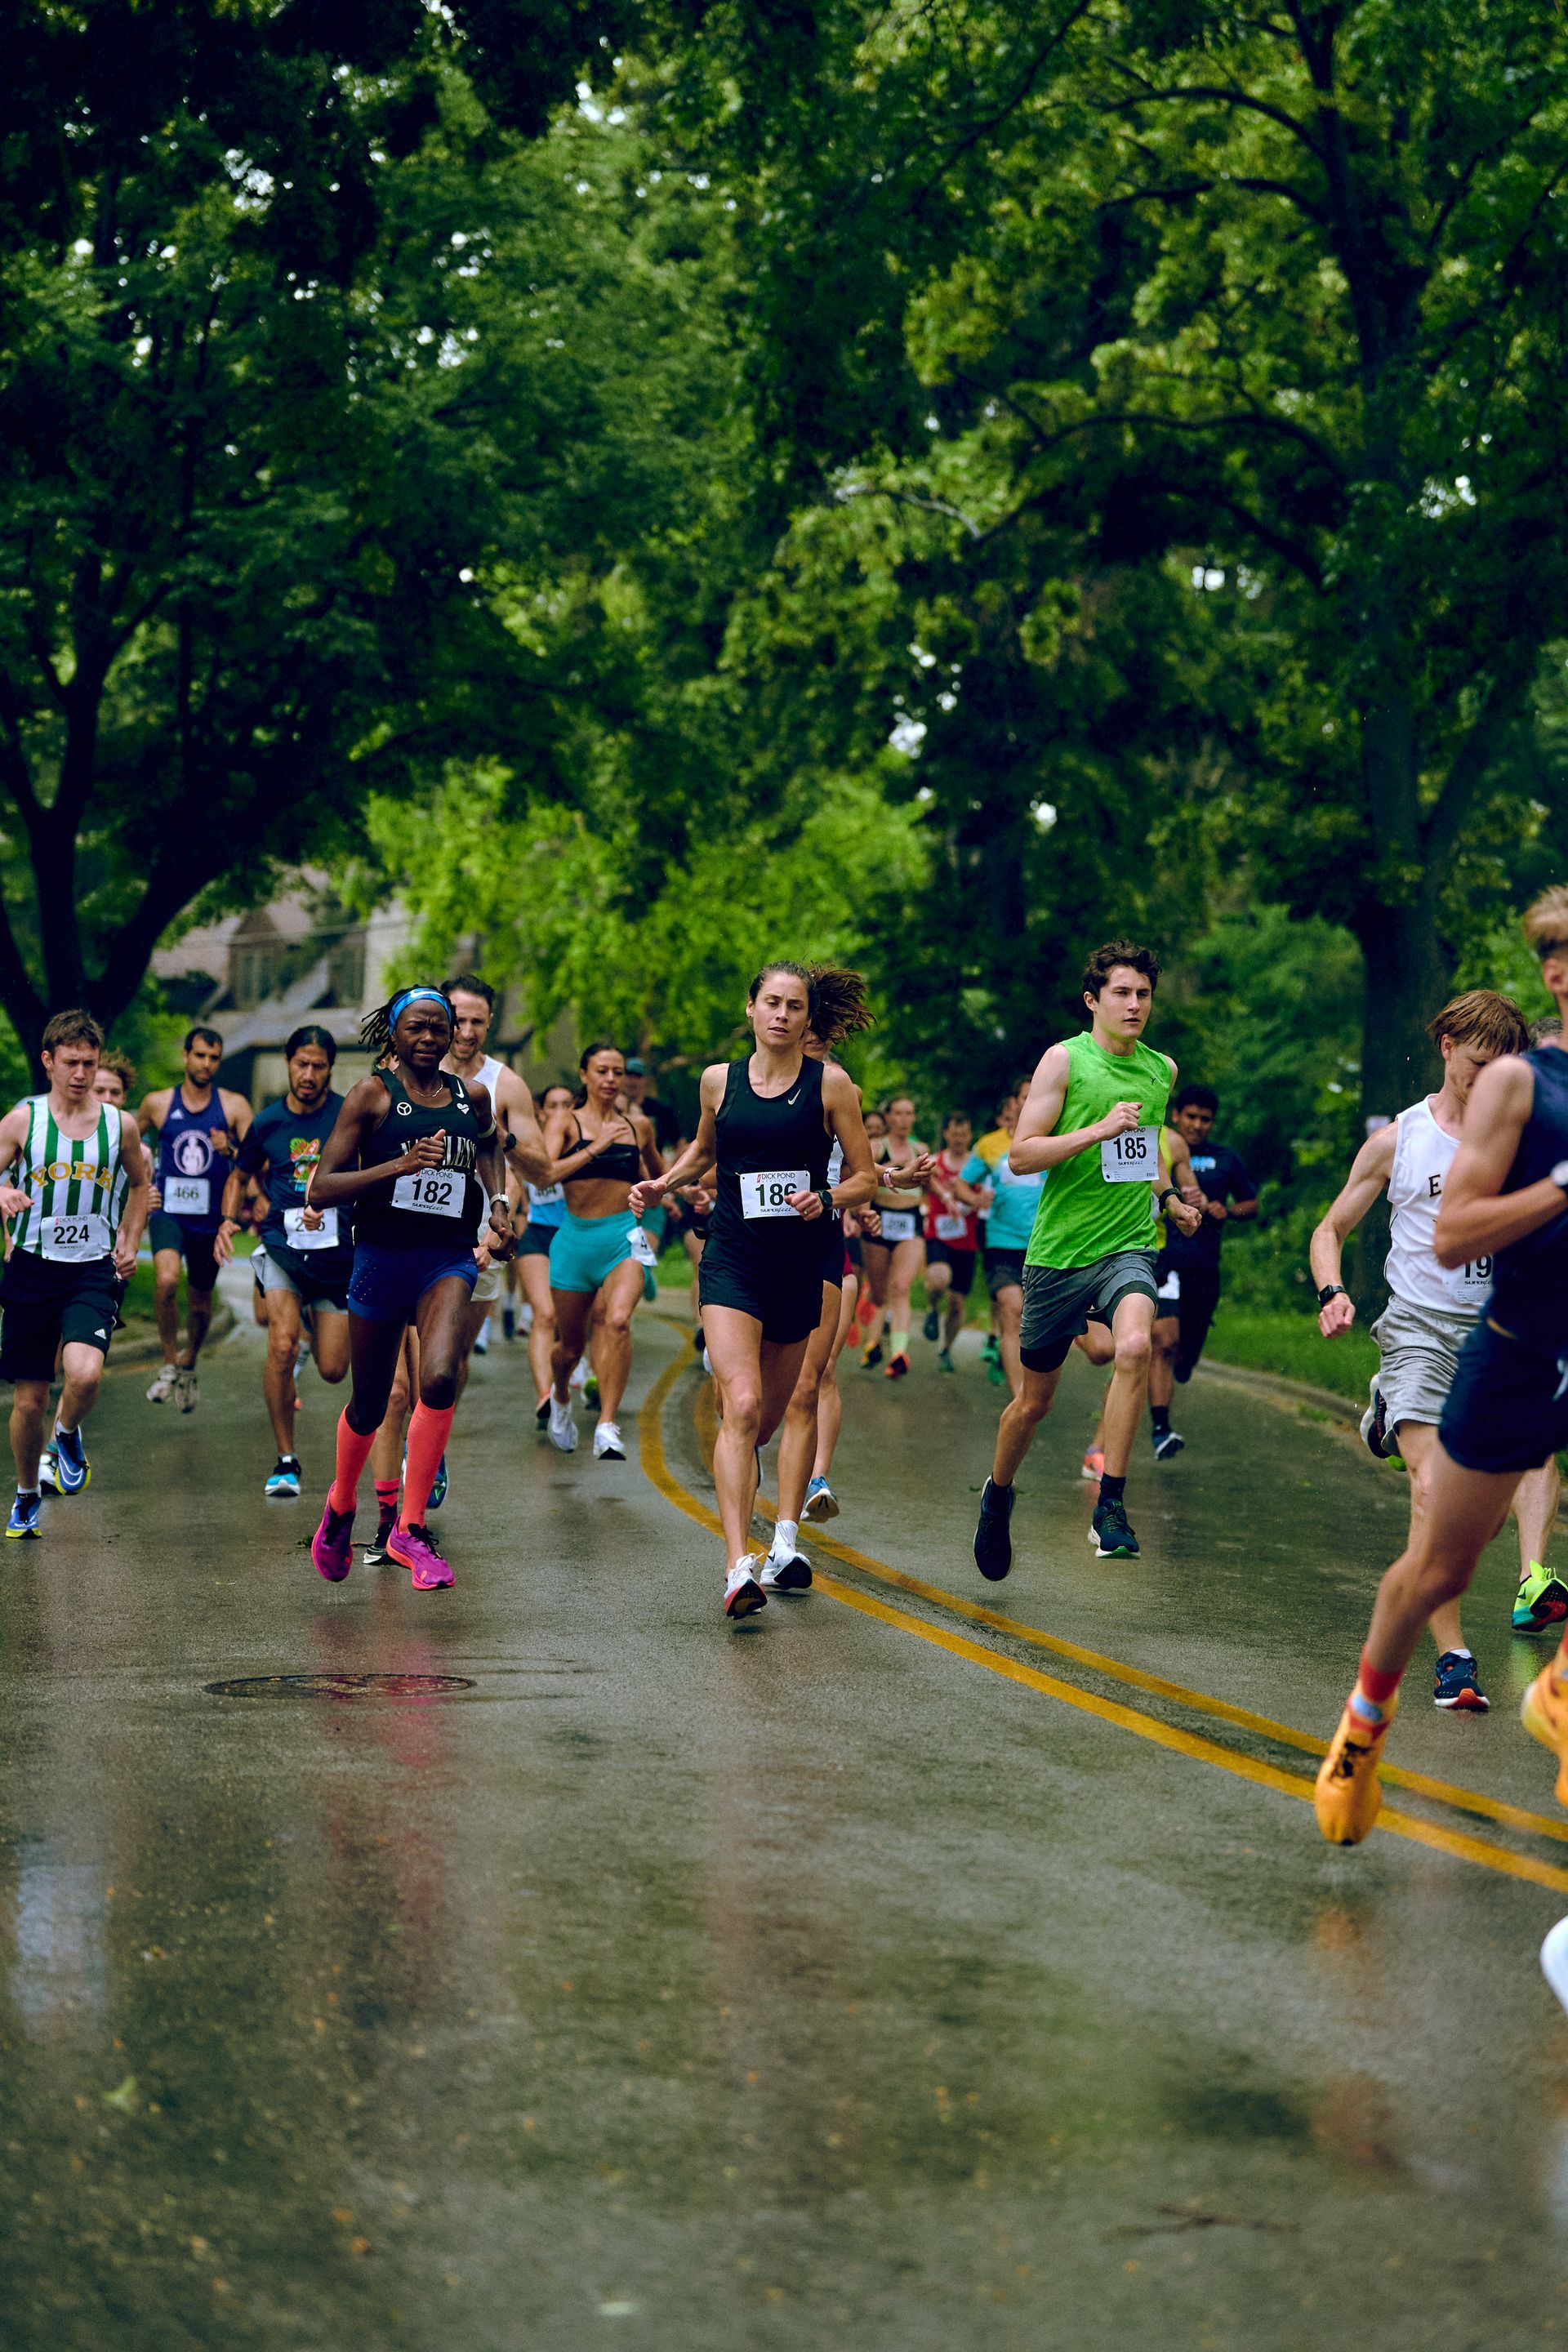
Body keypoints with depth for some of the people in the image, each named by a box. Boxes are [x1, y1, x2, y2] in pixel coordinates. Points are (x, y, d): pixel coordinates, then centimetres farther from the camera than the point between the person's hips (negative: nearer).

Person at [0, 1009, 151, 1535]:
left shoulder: (121, 1125, 3)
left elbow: (140, 1184, 20)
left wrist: (130, 1244, 10)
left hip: (94, 1271, 0)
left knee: (85, 1374, -26)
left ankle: (68, 1434, 9)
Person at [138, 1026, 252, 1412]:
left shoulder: (234, 1106, -1)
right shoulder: (158, 1103, 2)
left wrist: (232, 1150, -26)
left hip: (211, 1217, 1)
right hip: (168, 1211, -1)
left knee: (200, 1301, 14)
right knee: (166, 1279, -28)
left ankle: (189, 1365, 43)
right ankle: (170, 1364, -12)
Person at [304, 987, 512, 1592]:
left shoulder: (473, 1098, 7)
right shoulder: (372, 1094, -4)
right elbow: (320, 1189, -10)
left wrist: (497, 1203, 13)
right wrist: (399, 1165, -20)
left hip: (449, 1258, 1)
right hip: (382, 1254, -1)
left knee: (440, 1379, -25)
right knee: (369, 1405, 11)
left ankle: (410, 1527, -13)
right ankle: (341, 1505, 43)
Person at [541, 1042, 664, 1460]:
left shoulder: (637, 1125, 10)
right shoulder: (566, 1121, 1)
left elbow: (658, 1171, 32)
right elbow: (545, 1174, -17)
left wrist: (653, 1193, 14)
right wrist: (593, 1149, -24)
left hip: (623, 1237, 0)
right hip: (575, 1238, 0)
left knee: (618, 1320, -27)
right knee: (571, 1344, 11)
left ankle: (607, 1427, -28)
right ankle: (560, 1395, 46)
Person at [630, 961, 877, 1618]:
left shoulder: (830, 1084, 1)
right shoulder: (720, 1081, 6)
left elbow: (866, 1176, 3)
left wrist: (827, 1200, -15)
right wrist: (663, 1184, 10)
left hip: (799, 1263, 1)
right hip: (731, 1261, -1)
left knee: (768, 1416, 13)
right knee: (742, 1405, -19)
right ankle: (739, 1567, -25)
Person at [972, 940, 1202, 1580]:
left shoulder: (1162, 1069, 11)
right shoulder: (1065, 1059, -4)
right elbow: (1021, 1155, -10)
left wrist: (1168, 1198, 15)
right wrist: (1098, 1129, -19)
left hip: (1128, 1245, 2)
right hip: (1059, 1248, -2)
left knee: (1134, 1345, -29)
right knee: (1034, 1400, 9)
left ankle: (1110, 1507, -23)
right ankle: (998, 1494, 39)